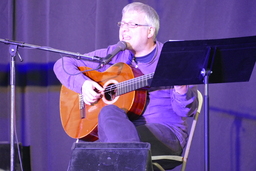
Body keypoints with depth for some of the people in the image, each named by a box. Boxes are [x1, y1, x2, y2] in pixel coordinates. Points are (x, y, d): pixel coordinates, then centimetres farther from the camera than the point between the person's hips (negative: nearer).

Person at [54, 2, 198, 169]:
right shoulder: (113, 55, 13)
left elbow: (187, 111, -4)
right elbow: (63, 64, 15)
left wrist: (181, 89, -25)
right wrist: (82, 83, -4)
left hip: (164, 133, -4)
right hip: (114, 130, 4)